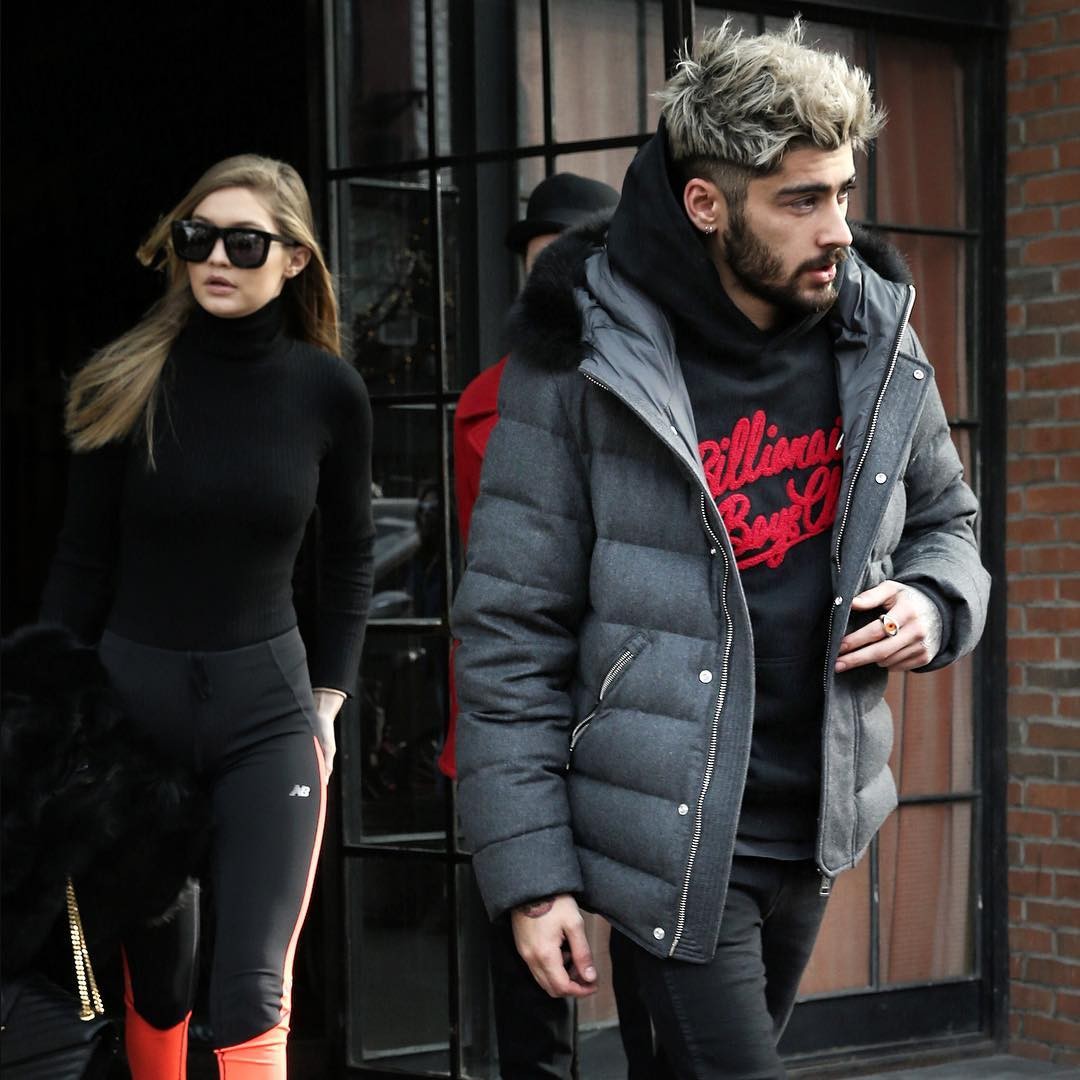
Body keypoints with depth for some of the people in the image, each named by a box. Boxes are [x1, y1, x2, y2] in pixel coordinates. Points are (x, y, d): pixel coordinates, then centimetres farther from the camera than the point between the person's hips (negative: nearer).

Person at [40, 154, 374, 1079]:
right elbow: (83, 561, 1)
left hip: (266, 708, -1)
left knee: (253, 995, -10)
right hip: (130, 694, 1)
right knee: (154, 978, 11)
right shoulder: (127, 383, -5)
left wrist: (329, 697, 5)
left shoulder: (330, 391, -4)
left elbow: (351, 555, 10)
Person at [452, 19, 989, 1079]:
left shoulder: (877, 344, 1)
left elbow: (944, 520, 19)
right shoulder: (585, 364, -13)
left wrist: (933, 603, -6)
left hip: (813, 831, 6)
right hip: (674, 848, -5)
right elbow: (512, 632, -10)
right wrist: (529, 872, -11)